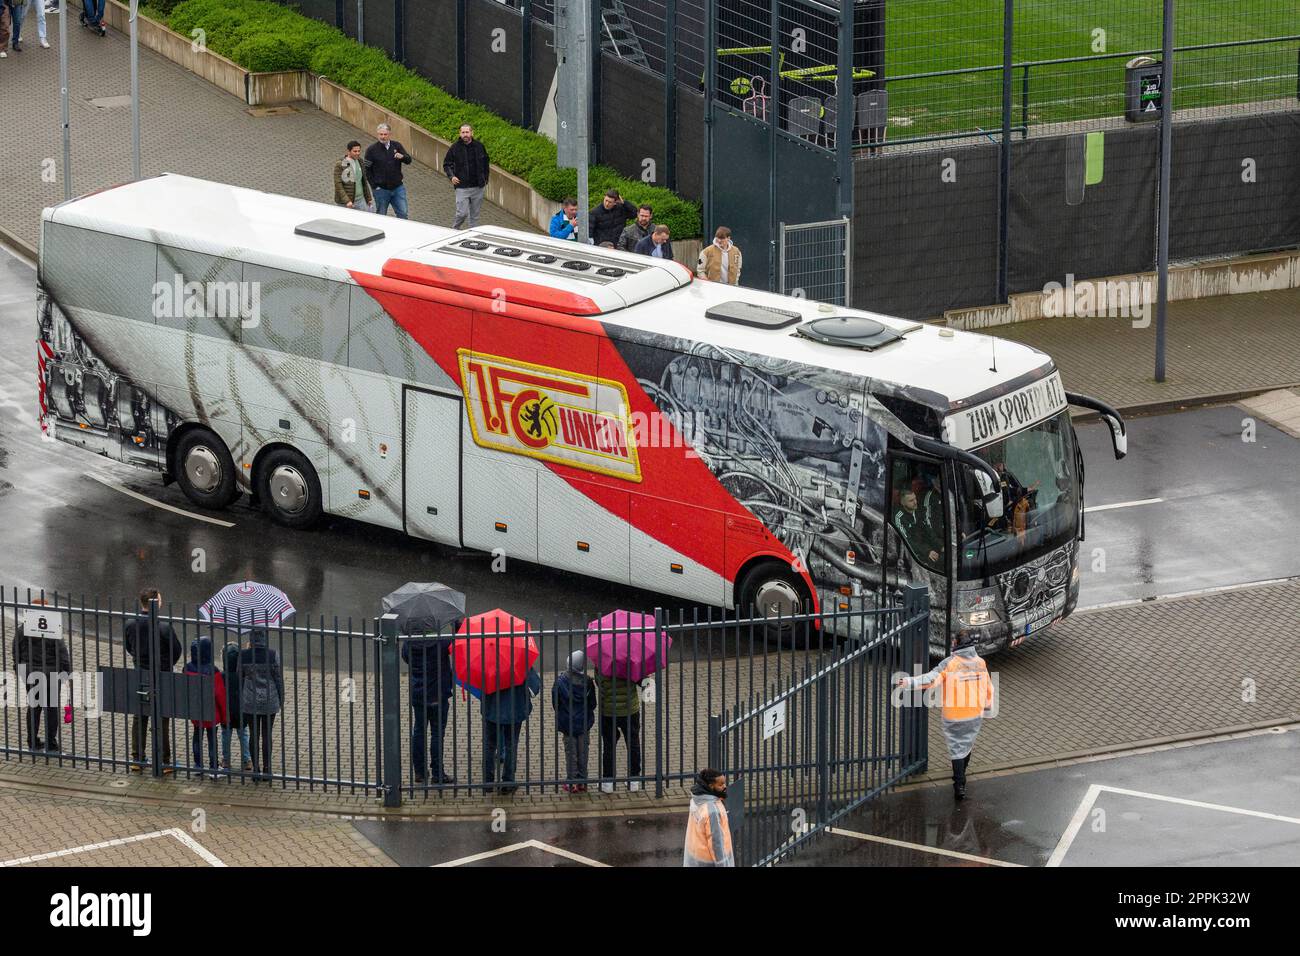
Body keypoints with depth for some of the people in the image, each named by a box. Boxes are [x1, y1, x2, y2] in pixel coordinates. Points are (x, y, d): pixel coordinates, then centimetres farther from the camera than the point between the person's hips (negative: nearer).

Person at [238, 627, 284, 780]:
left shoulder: (243, 655, -7)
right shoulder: (273, 654, -11)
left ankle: (256, 768, 11)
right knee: (267, 735, 7)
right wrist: (281, 700, 7)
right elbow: (279, 678, -5)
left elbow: (240, 677, 2)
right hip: (269, 700, -1)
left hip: (250, 701, 1)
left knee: (254, 735, 9)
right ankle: (266, 768, 10)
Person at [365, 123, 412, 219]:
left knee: (403, 214, 1)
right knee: (381, 217, 7)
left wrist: (402, 157, -23)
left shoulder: (397, 146, 3)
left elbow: (408, 161, 2)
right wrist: (374, 186, -8)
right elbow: (367, 170, -3)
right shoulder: (372, 149, -5)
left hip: (398, 188, 2)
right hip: (381, 189, -2)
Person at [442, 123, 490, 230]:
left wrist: (485, 179, 13)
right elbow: (446, 164, 6)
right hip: (462, 188, -3)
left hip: (478, 187, 3)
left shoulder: (479, 146, 3)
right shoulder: (455, 147, -4)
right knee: (462, 213, -10)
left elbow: (486, 164, 17)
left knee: (475, 215, 9)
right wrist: (451, 176, -11)